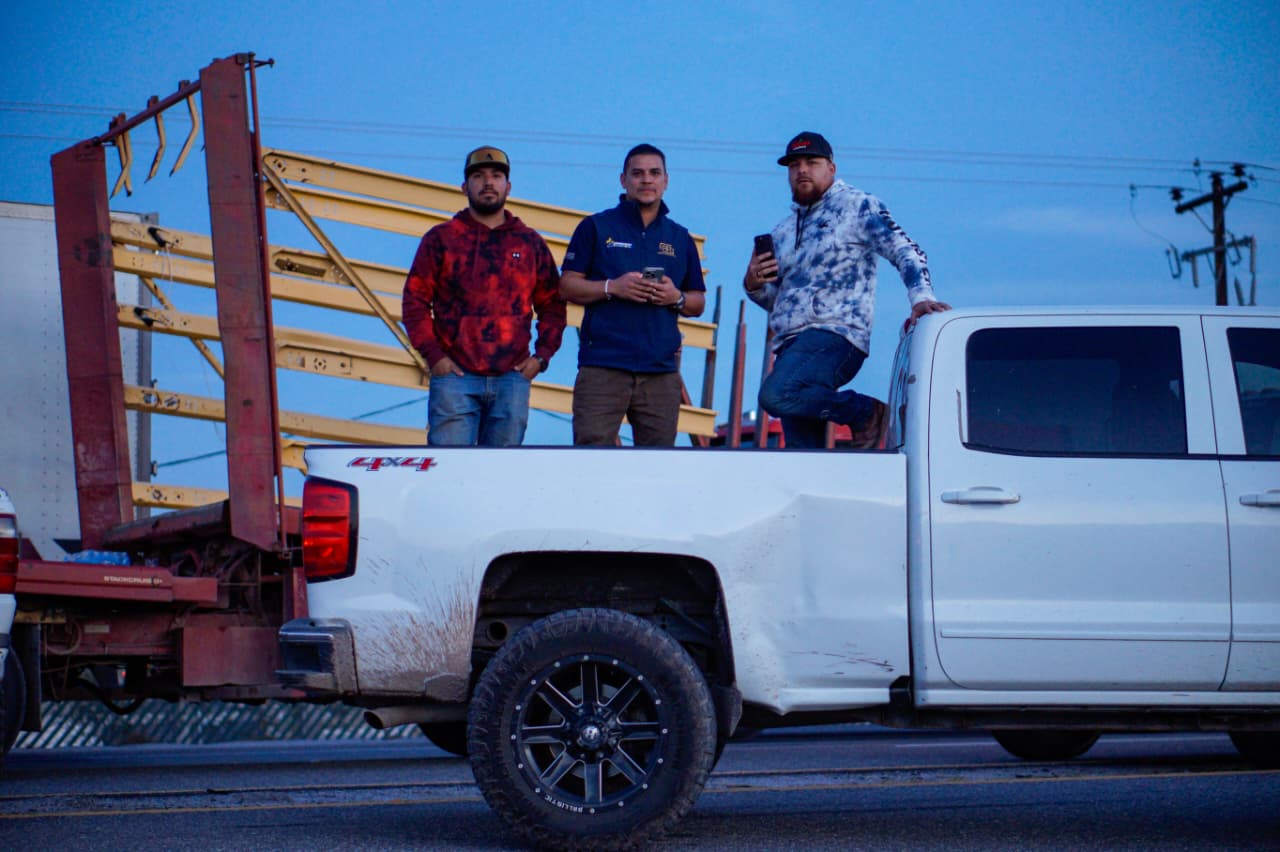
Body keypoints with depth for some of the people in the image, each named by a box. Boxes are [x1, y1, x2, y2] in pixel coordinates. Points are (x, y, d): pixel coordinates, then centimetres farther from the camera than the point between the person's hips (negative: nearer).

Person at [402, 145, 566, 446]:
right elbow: (415, 300, 5)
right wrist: (433, 355, -5)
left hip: (513, 378, 2)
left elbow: (552, 305, 17)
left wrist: (542, 356, 4)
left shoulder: (530, 243, 14)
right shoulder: (441, 239, 8)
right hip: (455, 376, -2)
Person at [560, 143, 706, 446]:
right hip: (603, 366, -3)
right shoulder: (596, 227, 8)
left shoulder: (680, 238, 17)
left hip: (661, 370, 3)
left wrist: (677, 298, -4)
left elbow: (698, 302, 19)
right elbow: (567, 285, 3)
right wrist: (612, 287, -12)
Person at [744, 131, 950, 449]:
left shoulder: (857, 206, 4)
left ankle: (865, 412, -12)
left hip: (835, 336, -7)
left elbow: (906, 252, -5)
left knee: (775, 395, -31)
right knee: (802, 450, 0)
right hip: (791, 345, 7)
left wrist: (922, 297, -22)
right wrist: (753, 284, 6)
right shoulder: (783, 231, 23)